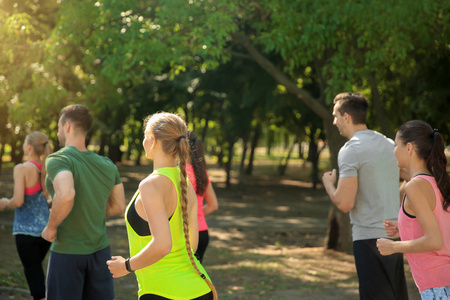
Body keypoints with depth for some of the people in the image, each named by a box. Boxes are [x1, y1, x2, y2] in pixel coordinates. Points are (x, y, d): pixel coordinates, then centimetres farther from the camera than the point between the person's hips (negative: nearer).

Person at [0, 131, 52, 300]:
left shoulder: (21, 169, -14)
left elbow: (18, 201, -21)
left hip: (27, 231, -6)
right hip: (46, 229, 6)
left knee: (34, 275, -2)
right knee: (33, 269, 25)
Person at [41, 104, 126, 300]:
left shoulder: (58, 160, -18)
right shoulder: (107, 165, 2)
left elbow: (66, 195, -37)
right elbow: (118, 207, 11)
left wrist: (51, 227, -21)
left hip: (67, 252, -5)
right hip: (100, 249, 6)